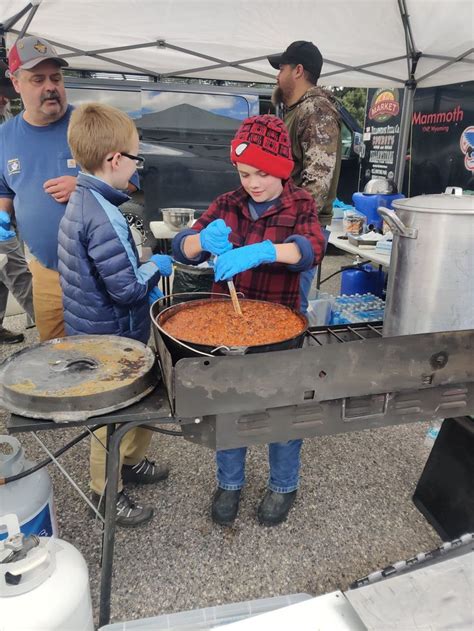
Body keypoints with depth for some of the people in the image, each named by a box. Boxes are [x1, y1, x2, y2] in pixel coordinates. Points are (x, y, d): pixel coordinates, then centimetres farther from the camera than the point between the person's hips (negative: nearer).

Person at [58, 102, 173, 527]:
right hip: (110, 341, -9)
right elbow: (129, 289, -26)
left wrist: (144, 276, 8)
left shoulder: (81, 201, 4)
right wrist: (157, 266, -9)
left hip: (93, 329, 9)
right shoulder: (105, 217, -27)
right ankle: (105, 492, 32)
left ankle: (131, 462, 45)